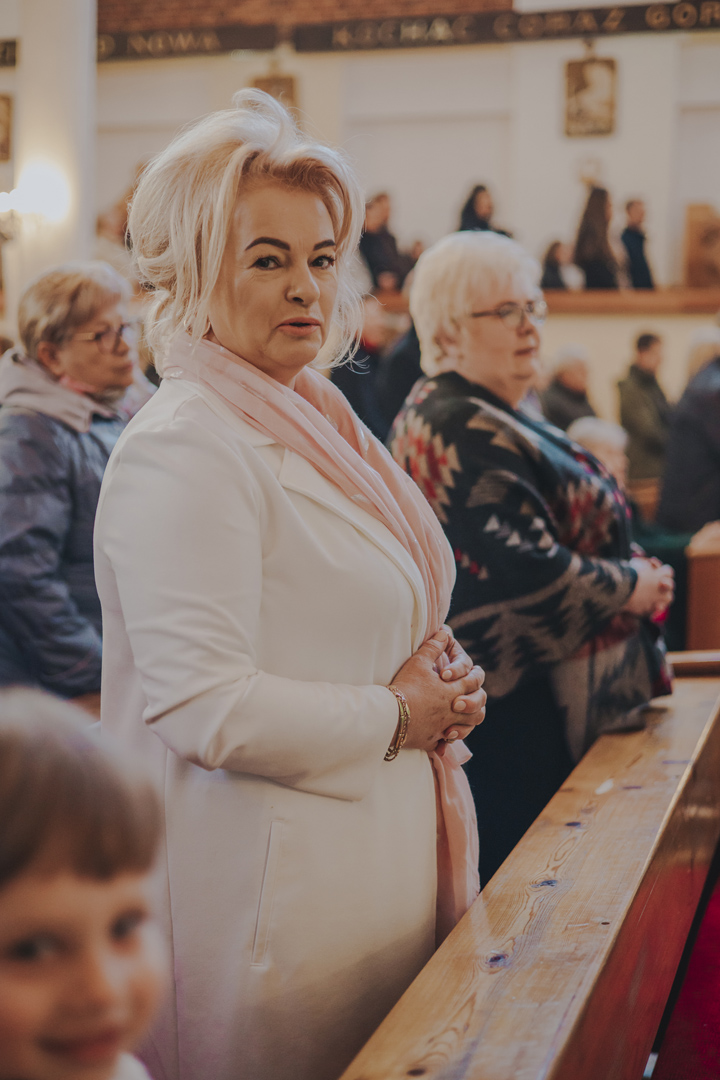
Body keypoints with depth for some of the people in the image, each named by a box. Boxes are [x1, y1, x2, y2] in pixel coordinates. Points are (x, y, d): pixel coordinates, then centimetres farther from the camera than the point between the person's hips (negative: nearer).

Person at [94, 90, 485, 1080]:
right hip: (270, 904, -9)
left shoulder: (312, 425, 11)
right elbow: (203, 706, -25)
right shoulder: (184, 449, -18)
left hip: (370, 879, 9)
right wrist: (396, 718, -14)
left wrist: (435, 682, 3)